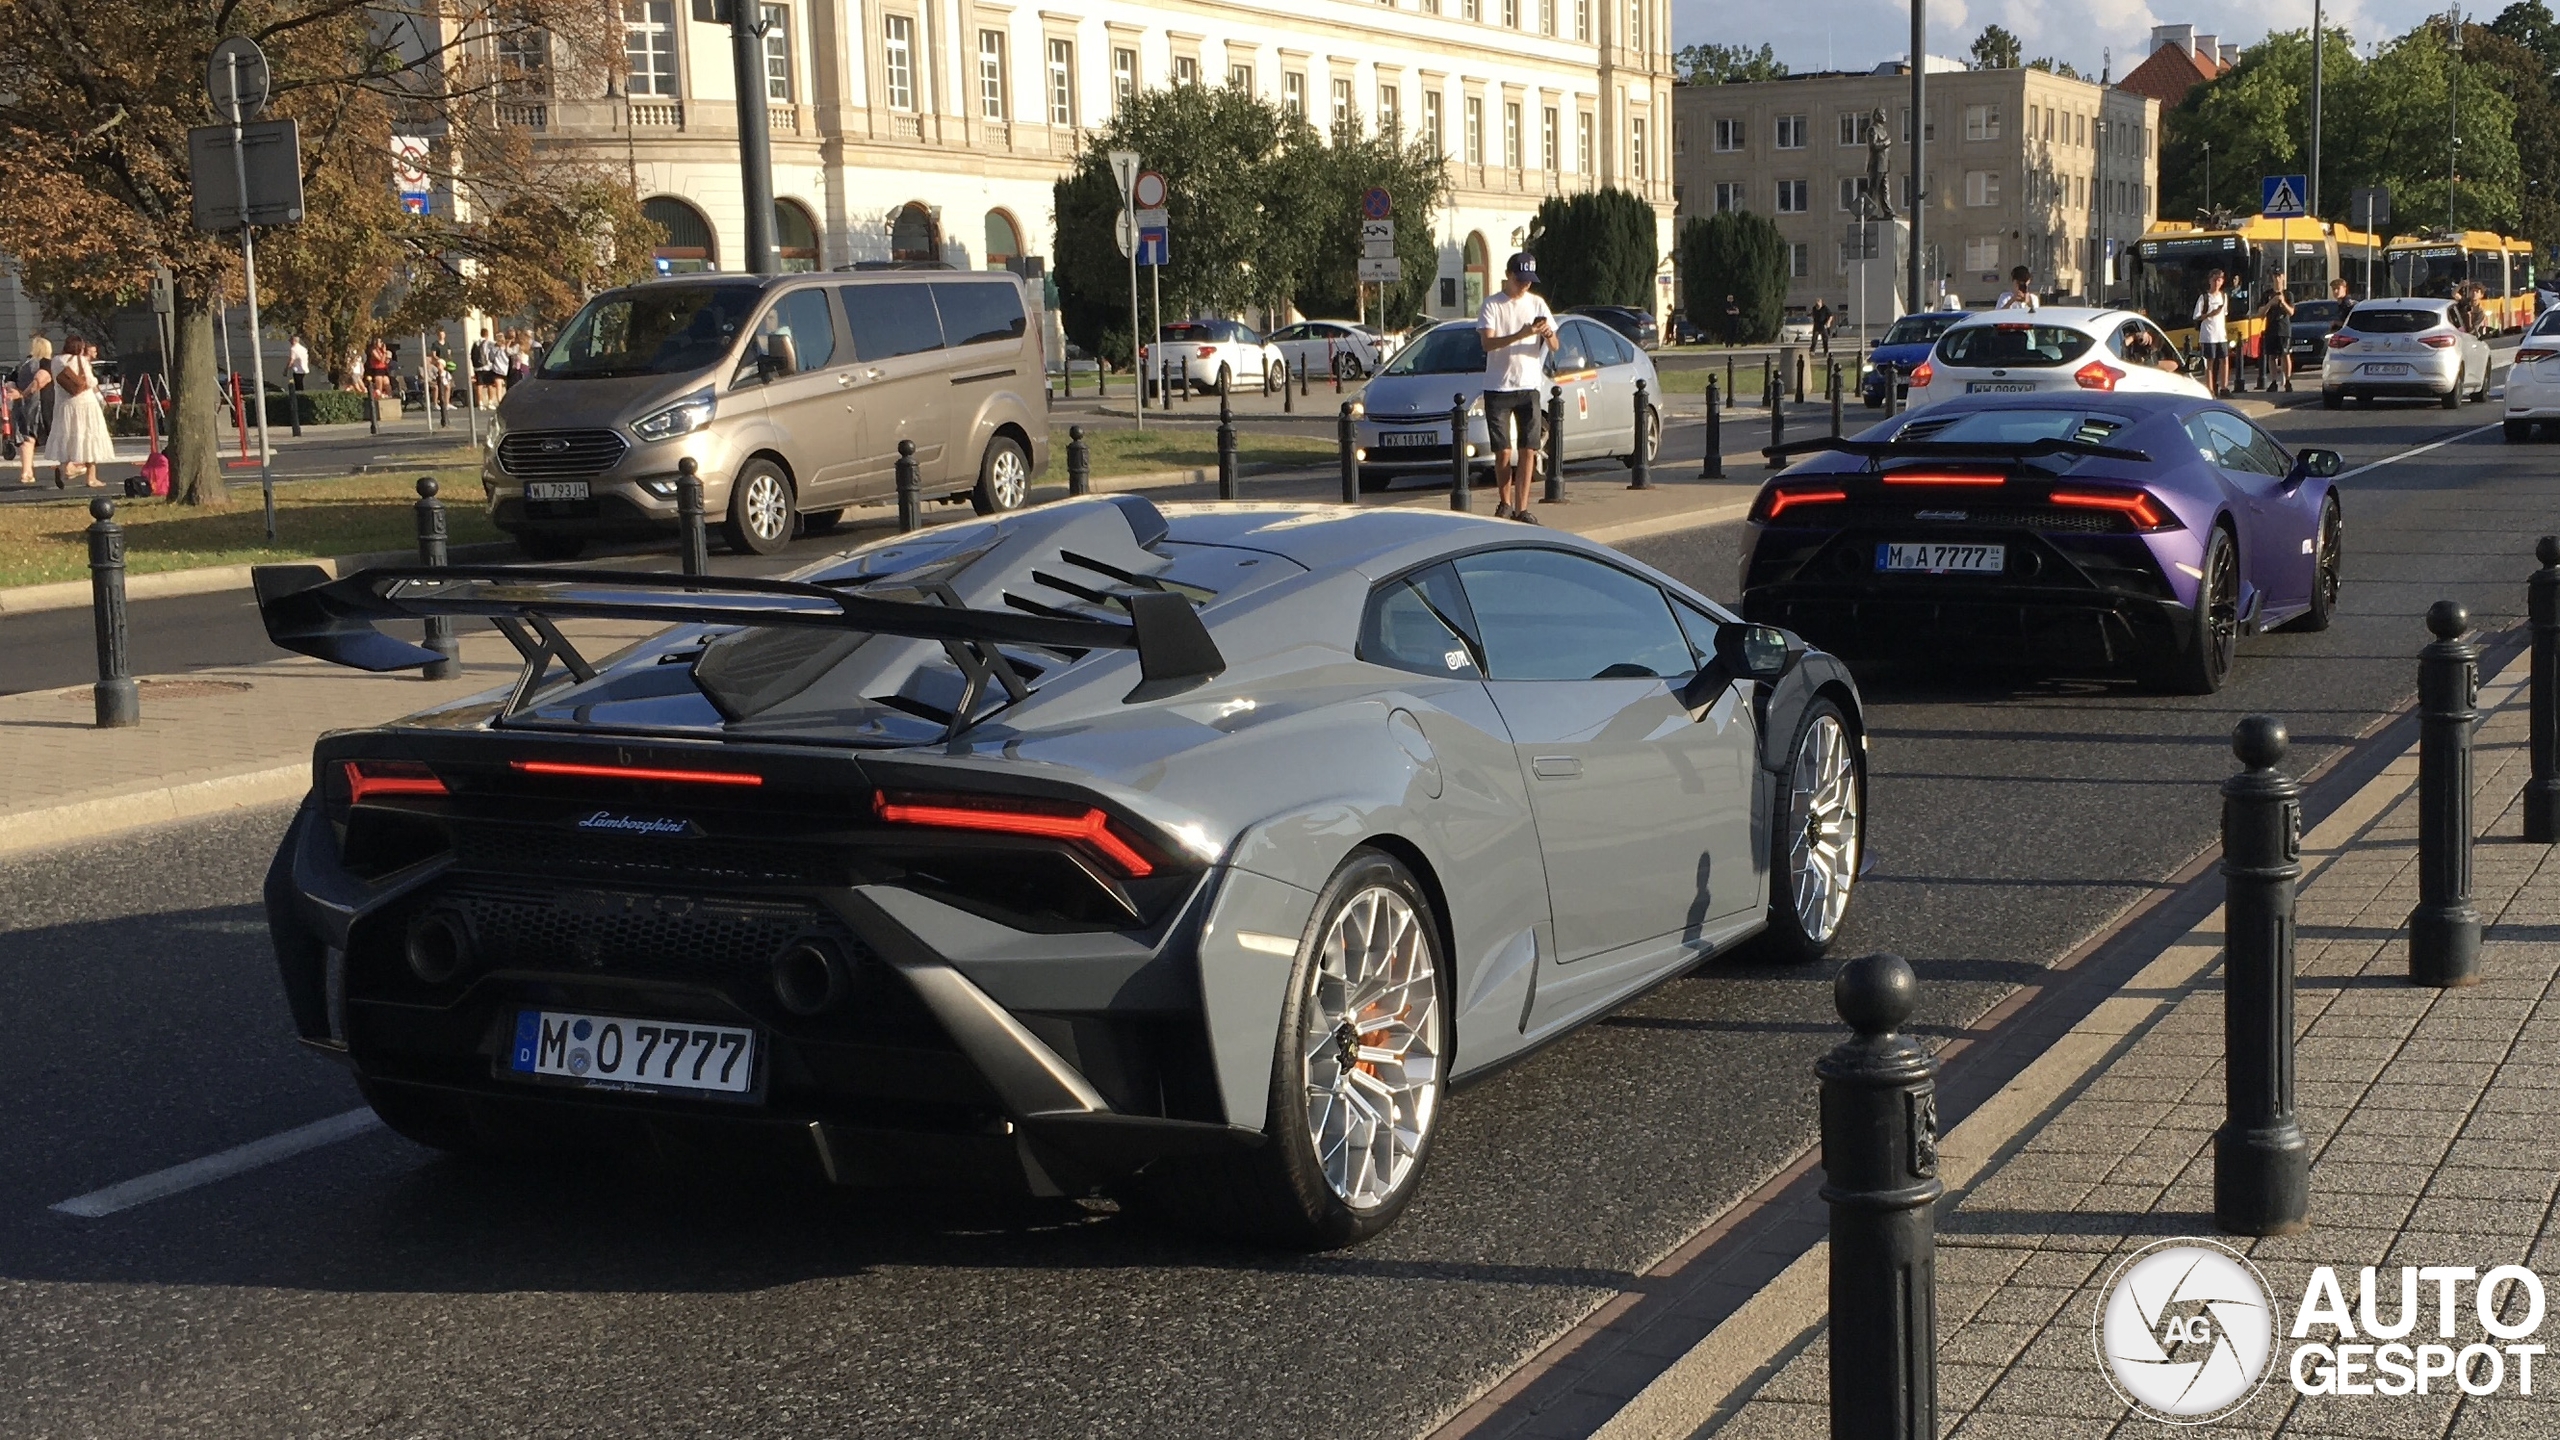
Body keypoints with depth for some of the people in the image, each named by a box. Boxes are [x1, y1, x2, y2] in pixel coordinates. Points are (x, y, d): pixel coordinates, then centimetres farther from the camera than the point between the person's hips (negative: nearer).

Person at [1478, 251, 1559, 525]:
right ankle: (1504, 504, 16)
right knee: (1503, 451, 1)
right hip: (1498, 388, -2)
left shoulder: (1537, 304, 8)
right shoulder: (1492, 305, -1)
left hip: (1529, 387, 2)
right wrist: (1520, 335, -28)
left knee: (1528, 450, -4)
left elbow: (1554, 347, 6)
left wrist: (1548, 334, -18)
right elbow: (1488, 343, -15)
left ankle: (1521, 508, -1)